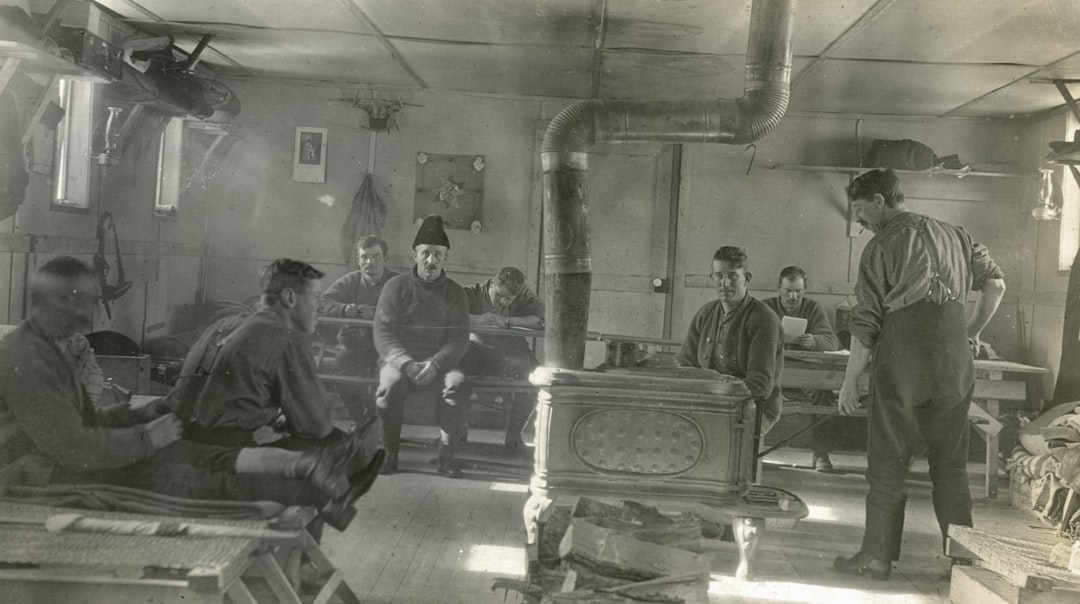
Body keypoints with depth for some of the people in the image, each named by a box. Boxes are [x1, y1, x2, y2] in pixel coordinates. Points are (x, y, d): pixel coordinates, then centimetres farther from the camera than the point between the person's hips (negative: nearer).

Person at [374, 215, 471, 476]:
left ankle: (447, 453, -21)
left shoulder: (455, 293, 9)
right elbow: (383, 334, -4)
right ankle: (390, 452, -18)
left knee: (458, 382, -31)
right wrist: (408, 364, -21)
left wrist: (435, 364, -21)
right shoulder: (396, 287, 4)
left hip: (439, 362, 1)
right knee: (392, 383, -34)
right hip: (399, 359, -1)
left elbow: (459, 339, -1)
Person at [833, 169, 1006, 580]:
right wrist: (973, 331, 20)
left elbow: (866, 322, -6)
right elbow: (995, 283, 11)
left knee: (887, 464, 4)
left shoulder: (881, 247, -2)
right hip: (954, 366, 5)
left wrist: (850, 380, -1)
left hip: (901, 364, -5)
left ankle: (877, 558, 9)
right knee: (951, 464, 13)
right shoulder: (953, 235, 15)